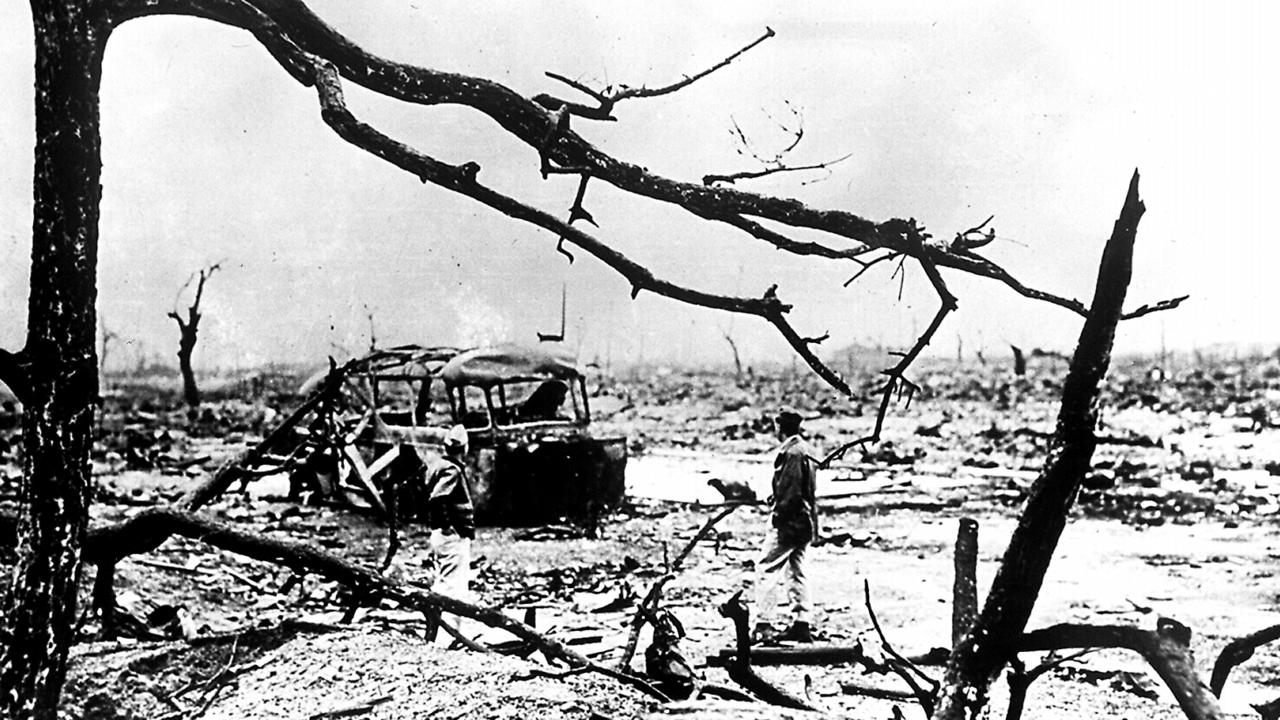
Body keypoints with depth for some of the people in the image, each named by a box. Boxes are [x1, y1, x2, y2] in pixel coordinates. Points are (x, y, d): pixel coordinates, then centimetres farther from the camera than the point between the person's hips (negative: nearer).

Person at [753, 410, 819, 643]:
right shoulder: (805, 450, 14)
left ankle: (763, 625, -8)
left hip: (790, 521, -10)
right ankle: (802, 624, 14)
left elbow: (790, 492, -21)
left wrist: (779, 514, -17)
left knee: (765, 569, -6)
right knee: (795, 571, 13)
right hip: (805, 521, 10)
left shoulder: (792, 453, -16)